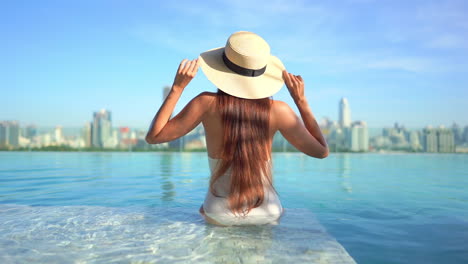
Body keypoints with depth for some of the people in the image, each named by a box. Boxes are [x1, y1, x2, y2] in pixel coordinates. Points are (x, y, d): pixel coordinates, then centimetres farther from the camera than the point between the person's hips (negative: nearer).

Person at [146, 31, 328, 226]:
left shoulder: (207, 103, -17)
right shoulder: (277, 110, -15)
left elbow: (153, 136, -9)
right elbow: (322, 151, -3)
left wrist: (177, 87, -11)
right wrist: (300, 100, -4)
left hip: (220, 215, 0)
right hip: (268, 214, 1)